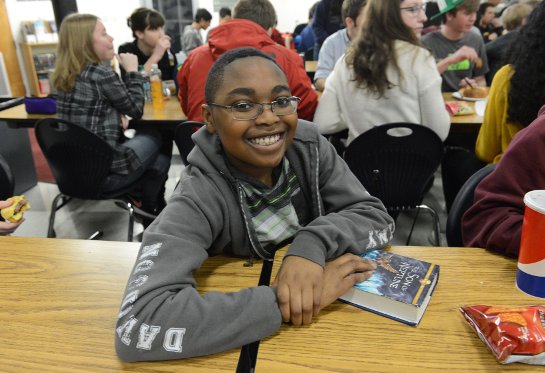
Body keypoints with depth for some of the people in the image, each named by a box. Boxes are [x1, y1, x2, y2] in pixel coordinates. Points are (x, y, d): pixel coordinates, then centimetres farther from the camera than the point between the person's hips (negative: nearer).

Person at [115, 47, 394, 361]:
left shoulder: (309, 145, -10)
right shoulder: (199, 198, -24)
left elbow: (377, 217, -9)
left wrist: (313, 244, -28)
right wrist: (283, 302, -34)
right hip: (252, 344, -3)